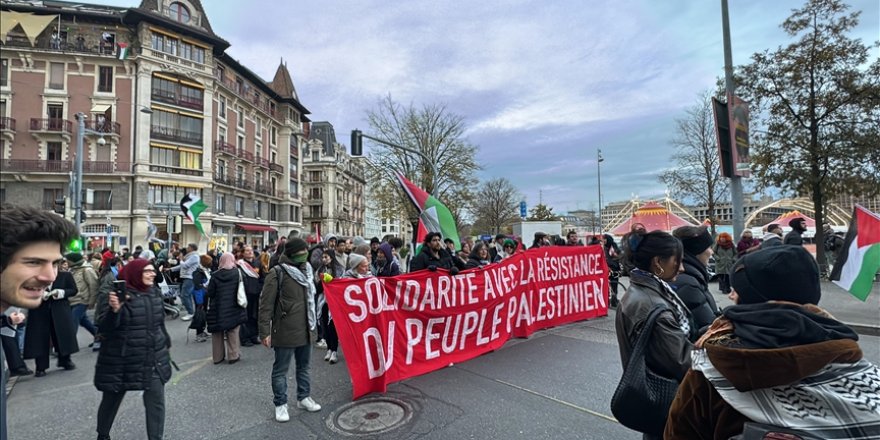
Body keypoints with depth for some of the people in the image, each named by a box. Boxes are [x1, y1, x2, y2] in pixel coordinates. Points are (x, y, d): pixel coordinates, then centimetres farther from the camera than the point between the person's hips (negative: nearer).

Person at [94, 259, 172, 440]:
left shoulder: (155, 292, 3)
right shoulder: (120, 294, -15)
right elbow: (103, 328, -18)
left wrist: (166, 344, 20)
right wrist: (114, 309, -36)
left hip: (153, 359, 4)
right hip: (120, 361, -4)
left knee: (156, 402, 2)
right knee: (111, 401, 19)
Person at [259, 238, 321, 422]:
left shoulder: (305, 271, 8)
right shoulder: (277, 274, -14)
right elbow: (266, 304, -14)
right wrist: (265, 332, -16)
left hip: (304, 330, 7)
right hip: (285, 331, -7)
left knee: (303, 366, 19)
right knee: (281, 369, 9)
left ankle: (304, 398, 34)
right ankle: (280, 404, 24)